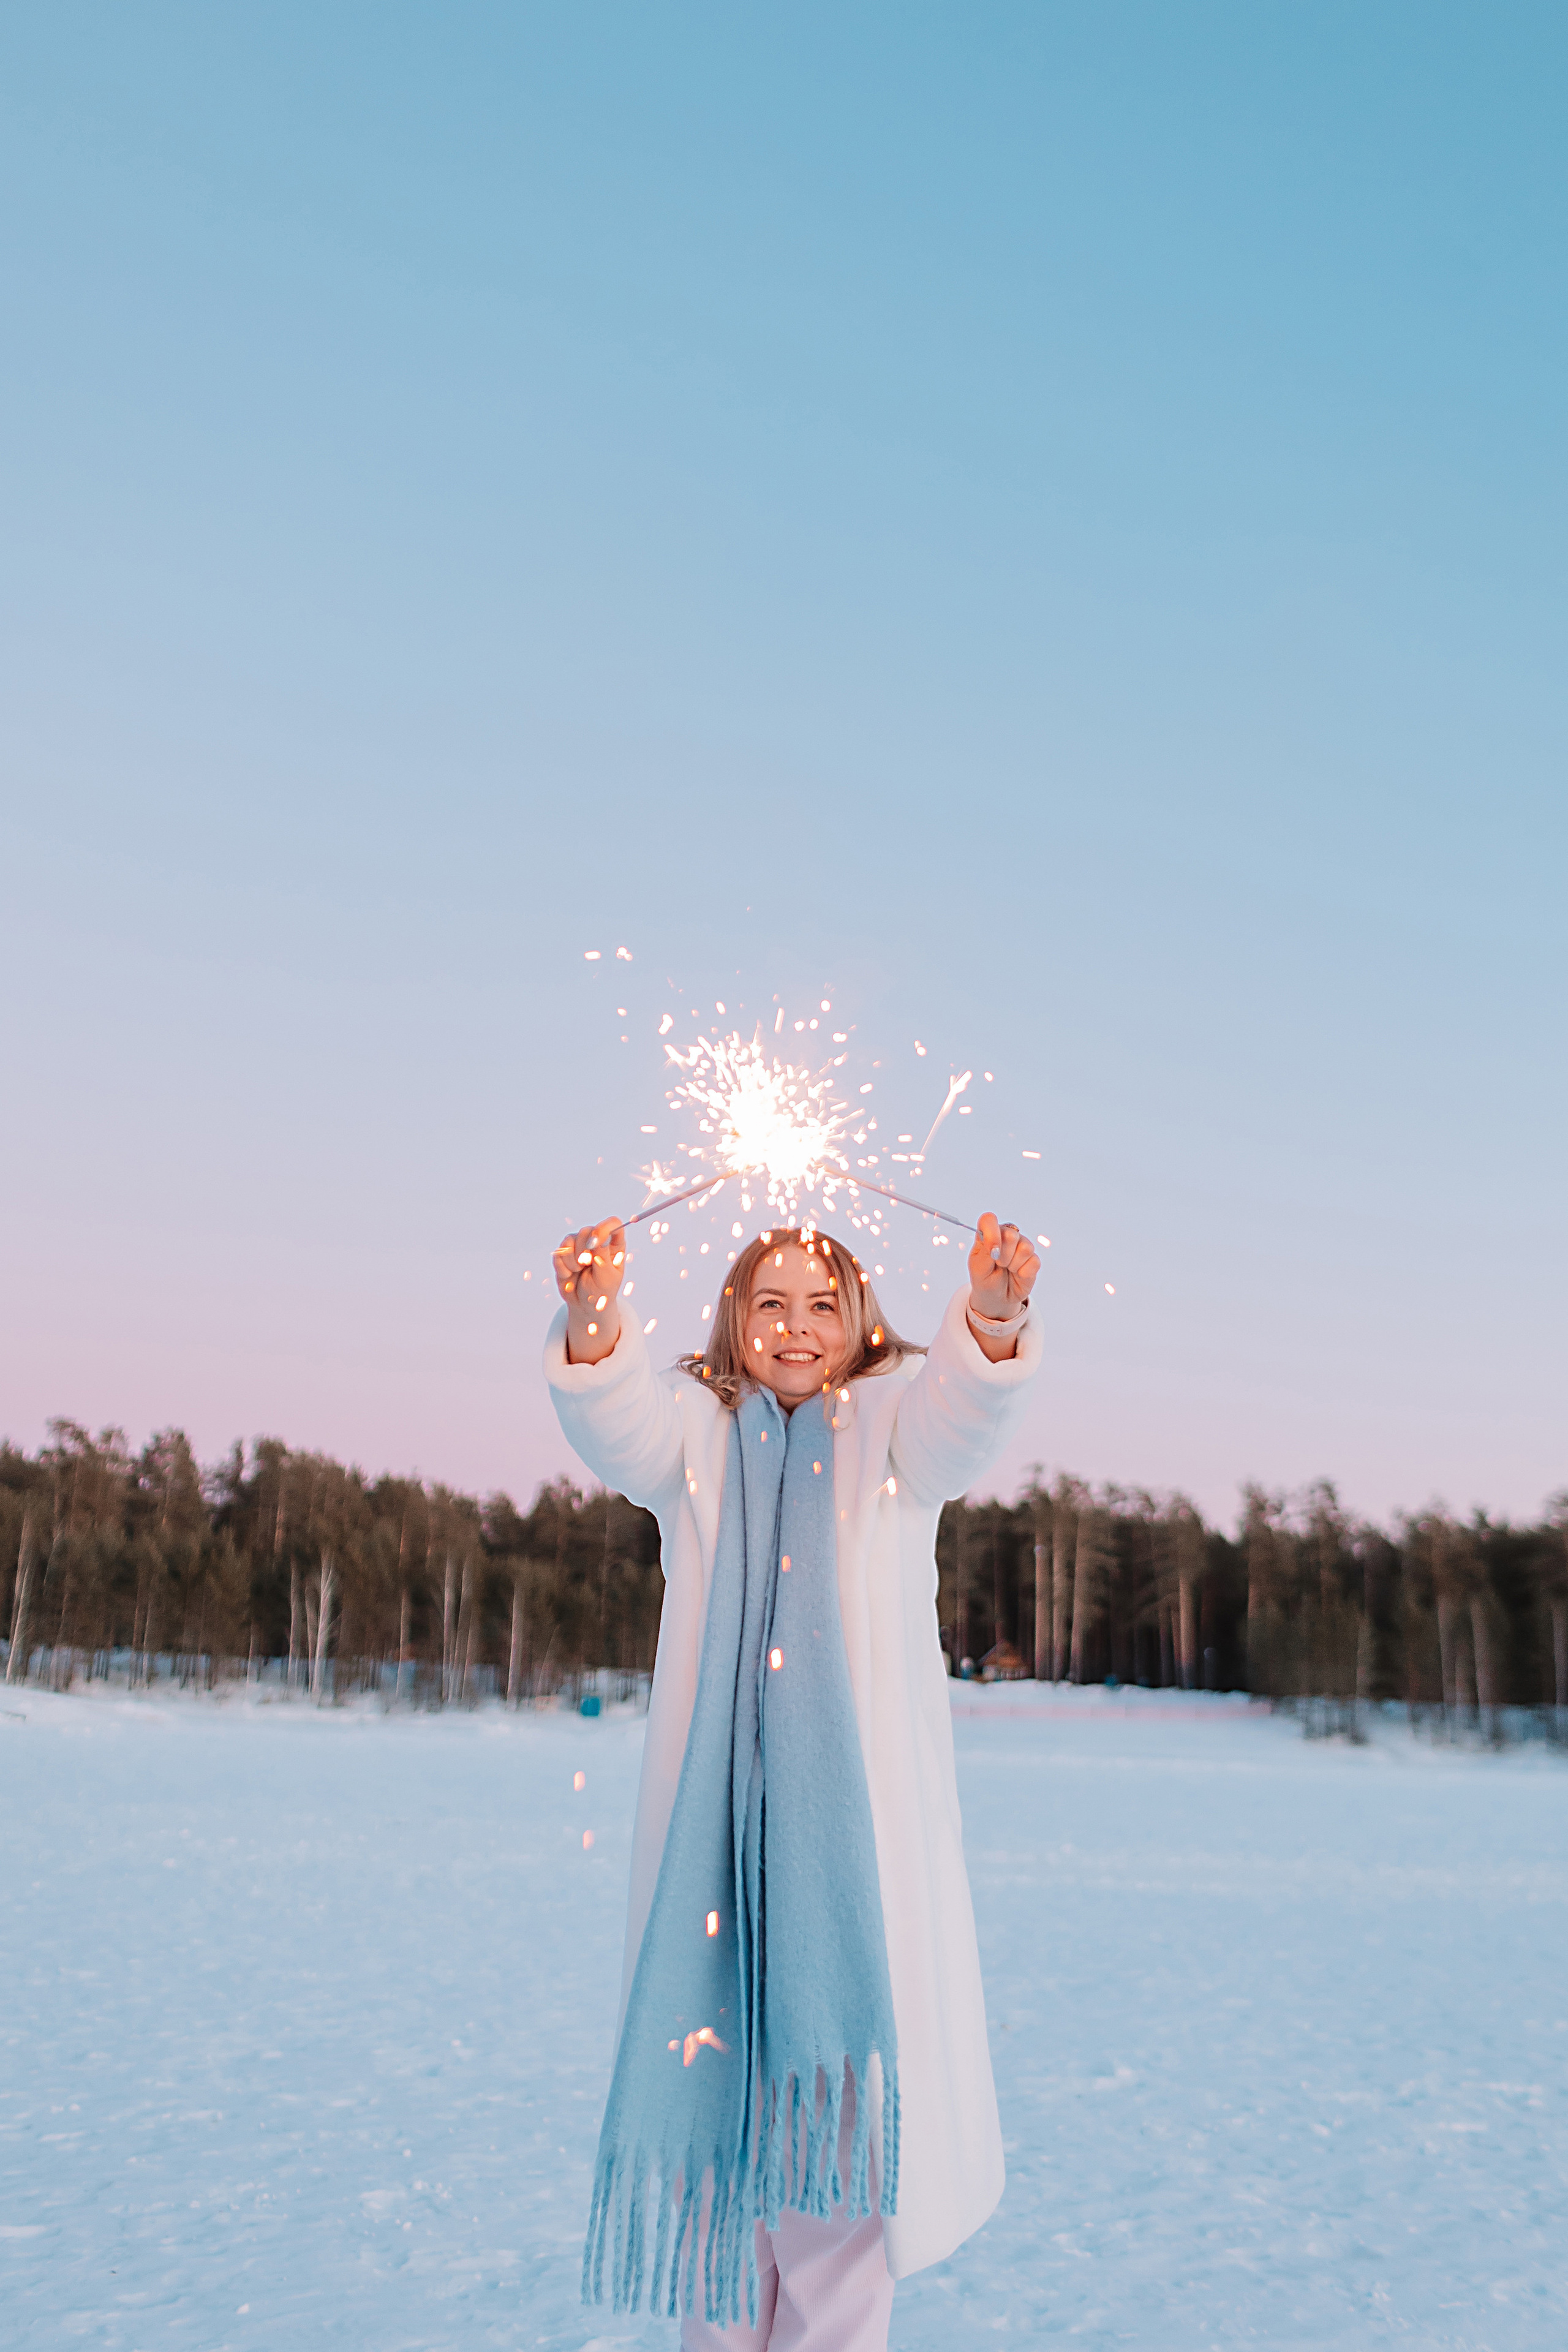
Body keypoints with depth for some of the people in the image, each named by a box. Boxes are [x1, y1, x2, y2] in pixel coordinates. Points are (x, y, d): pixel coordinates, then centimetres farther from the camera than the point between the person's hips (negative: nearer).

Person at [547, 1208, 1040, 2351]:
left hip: (863, 1796, -1)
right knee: (710, 2071, 5)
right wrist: (596, 1319, -33)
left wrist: (992, 1314, -36)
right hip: (715, 1802, 1)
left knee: (845, 2085, -3)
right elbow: (618, 1423, -11)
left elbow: (966, 1413, -14)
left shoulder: (890, 1423, 8)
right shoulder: (698, 1431, 11)